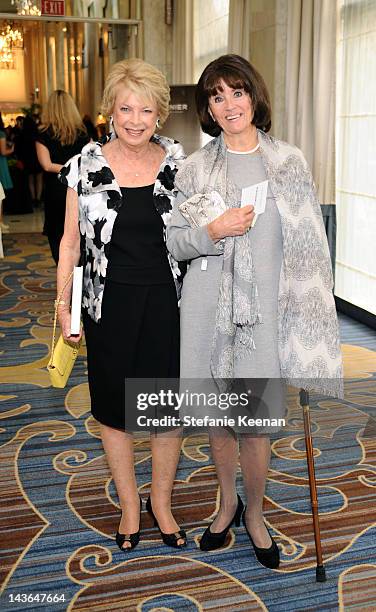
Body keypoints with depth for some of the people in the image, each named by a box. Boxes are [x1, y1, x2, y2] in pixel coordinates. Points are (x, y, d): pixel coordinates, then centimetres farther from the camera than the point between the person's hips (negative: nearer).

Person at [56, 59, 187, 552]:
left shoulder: (180, 164, 0)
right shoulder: (86, 166, -3)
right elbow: (71, 240, 2)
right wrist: (63, 305, -3)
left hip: (168, 302, 1)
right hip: (110, 304, 0)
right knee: (115, 408, 12)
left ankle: (161, 501, 34)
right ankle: (129, 503, 34)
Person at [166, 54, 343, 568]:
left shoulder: (290, 162, 2)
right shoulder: (195, 167, 3)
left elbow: (309, 244, 2)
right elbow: (173, 241, 5)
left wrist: (310, 317, -2)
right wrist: (213, 232, -15)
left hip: (264, 309, -1)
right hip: (208, 308, 1)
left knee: (254, 423, 2)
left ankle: (254, 514, 29)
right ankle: (228, 503, 37)